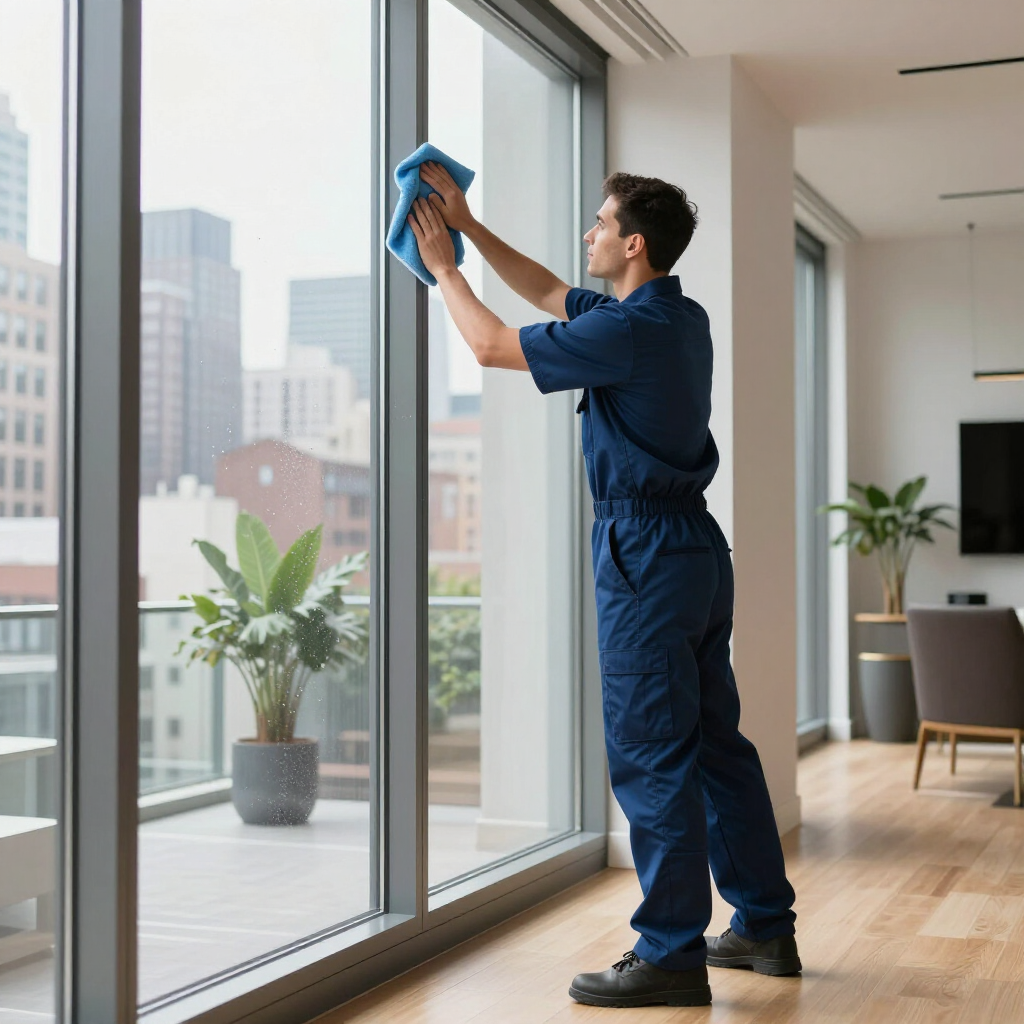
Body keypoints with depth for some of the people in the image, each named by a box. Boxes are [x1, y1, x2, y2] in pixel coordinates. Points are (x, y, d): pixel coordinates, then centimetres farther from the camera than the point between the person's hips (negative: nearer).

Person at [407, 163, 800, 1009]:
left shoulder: (628, 331, -18)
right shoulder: (683, 319, 11)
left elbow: (493, 344, -8)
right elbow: (550, 295, 23)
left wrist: (443, 266, 7)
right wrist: (470, 225, 23)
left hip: (647, 556, -10)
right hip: (696, 547, 10)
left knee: (649, 755, -4)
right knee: (717, 743, 14)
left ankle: (672, 955, 2)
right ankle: (766, 925, 24)